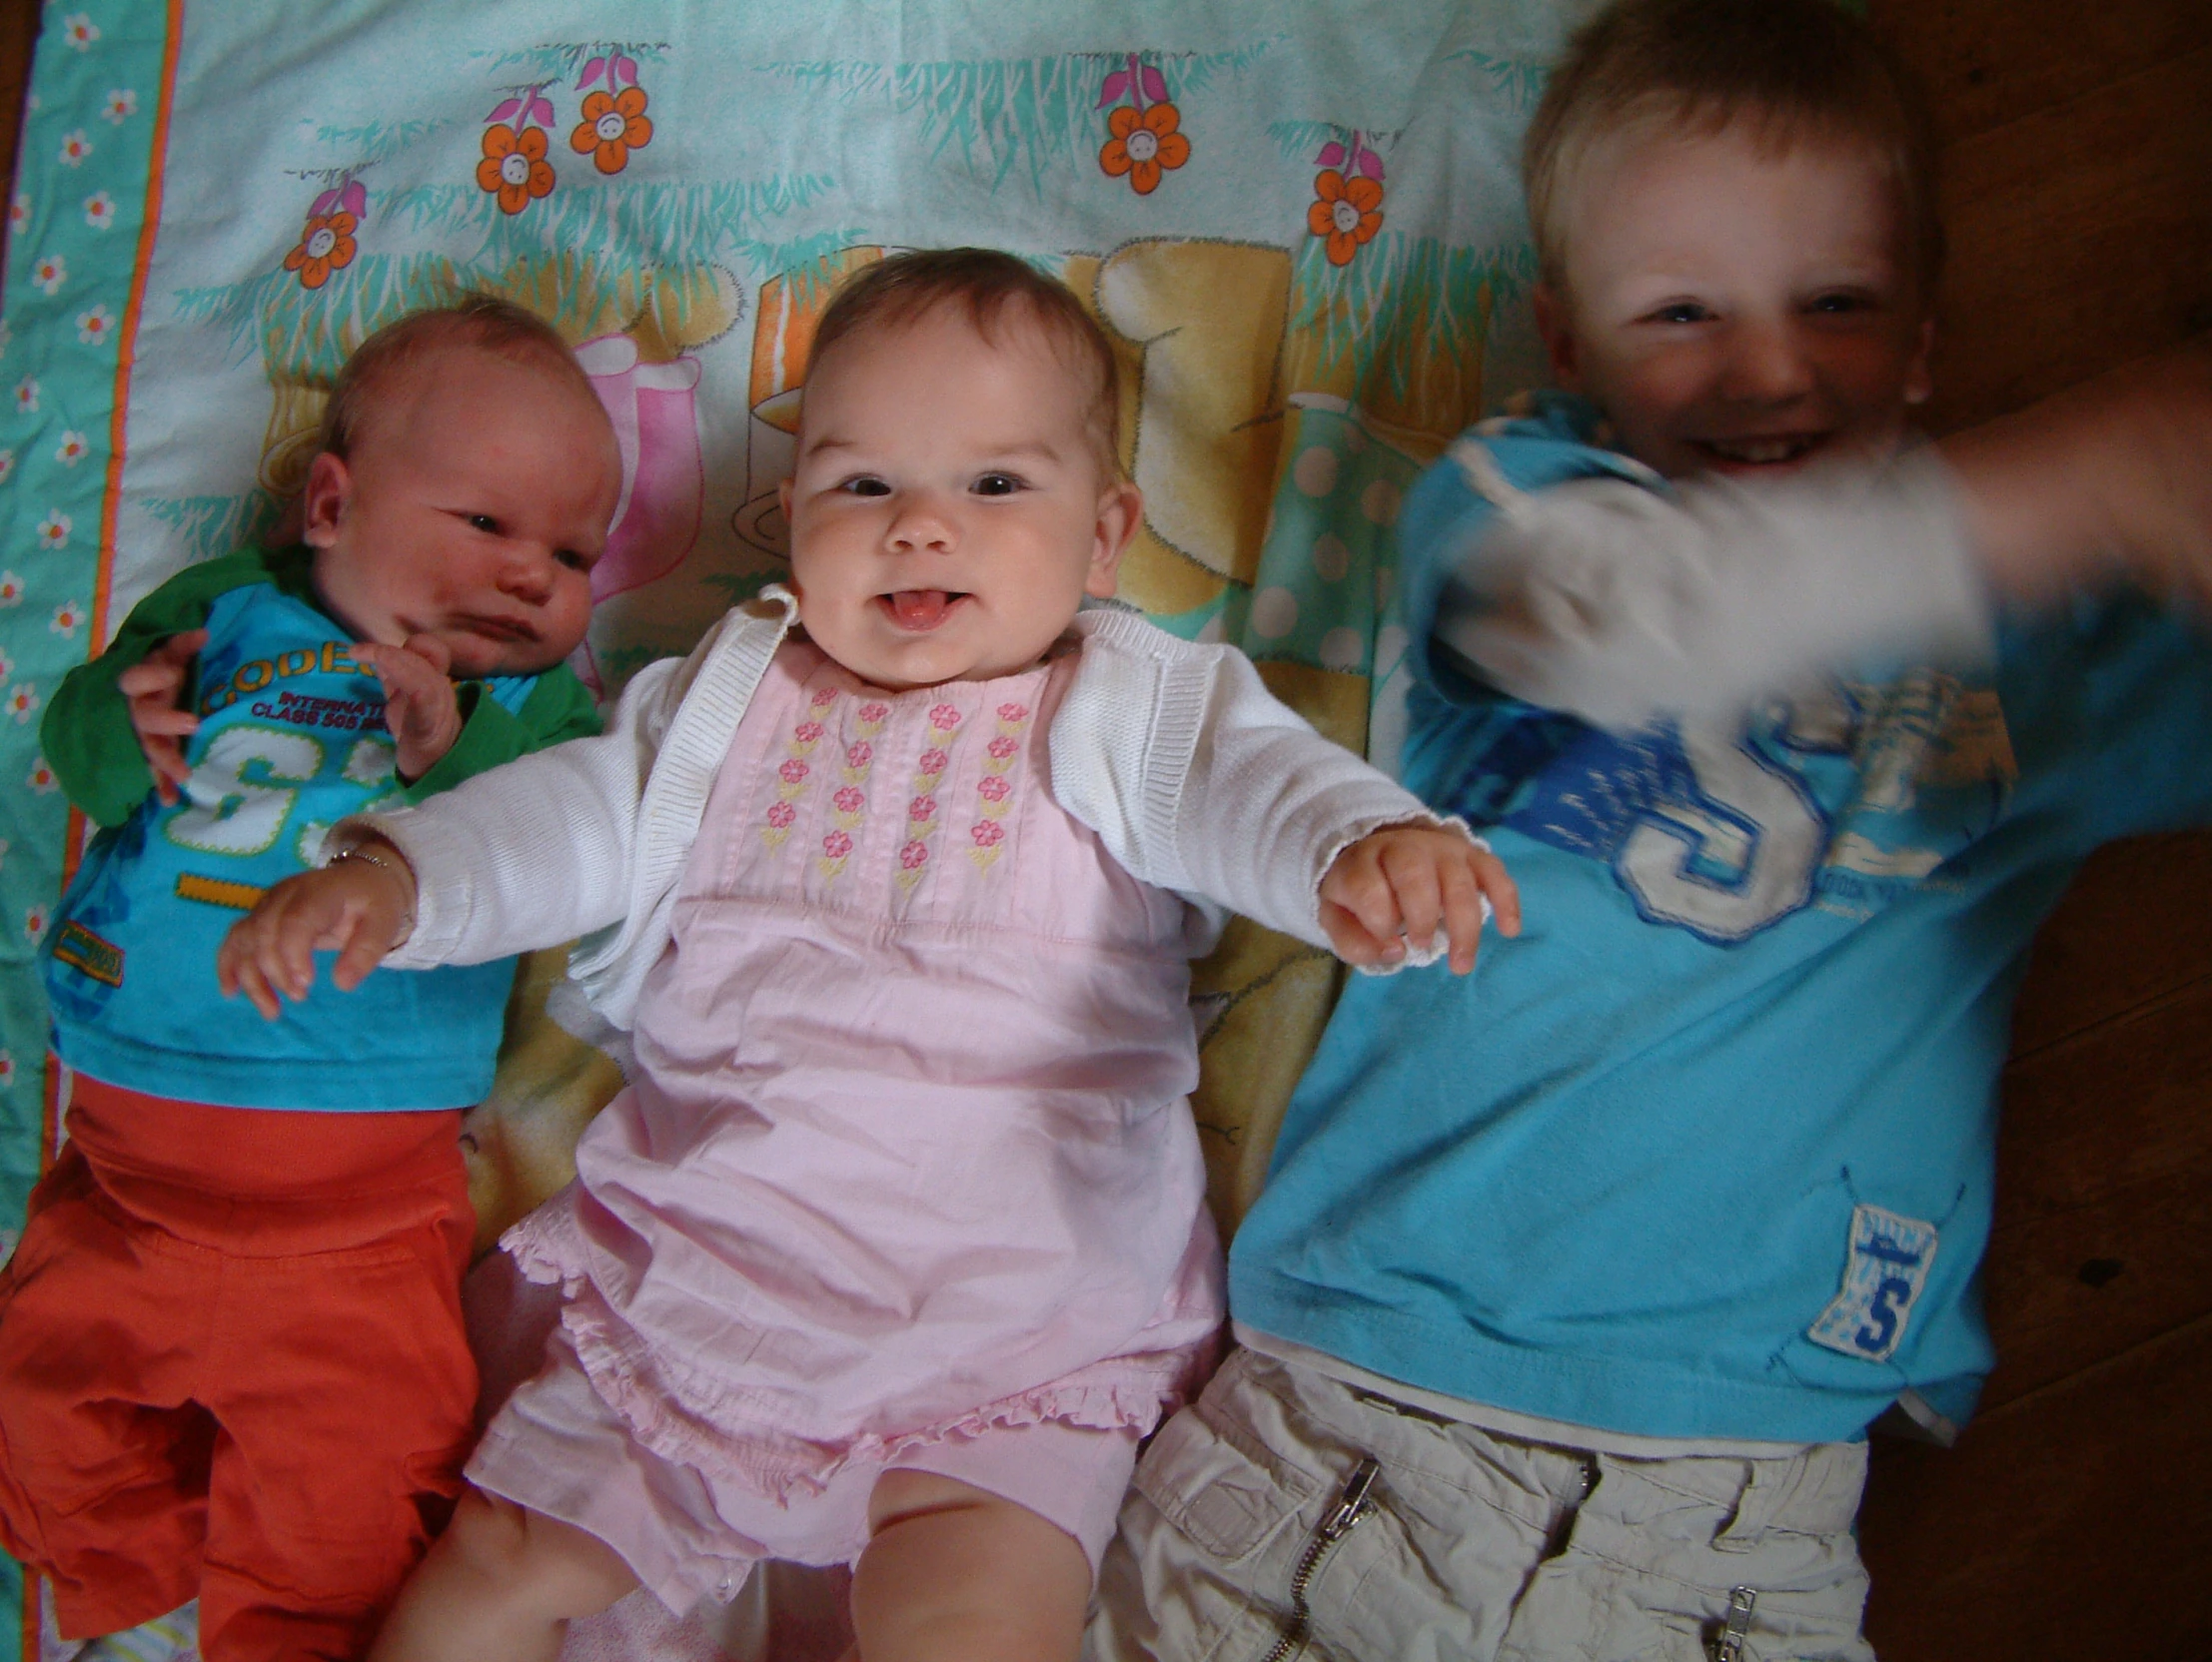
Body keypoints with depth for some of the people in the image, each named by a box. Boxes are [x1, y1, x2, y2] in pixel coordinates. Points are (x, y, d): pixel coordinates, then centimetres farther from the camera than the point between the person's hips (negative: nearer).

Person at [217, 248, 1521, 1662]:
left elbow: (1249, 779, -18)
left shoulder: (1123, 710, -2)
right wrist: (394, 877, -11)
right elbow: (574, 818, 7)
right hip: (693, 1281, 4)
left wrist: (1366, 844, -41)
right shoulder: (729, 702, 8)